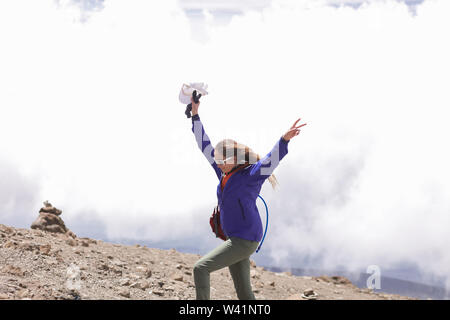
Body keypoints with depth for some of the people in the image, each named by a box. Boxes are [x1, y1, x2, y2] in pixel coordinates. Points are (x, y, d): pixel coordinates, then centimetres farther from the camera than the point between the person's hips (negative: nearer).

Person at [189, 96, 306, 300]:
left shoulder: (251, 176, -12)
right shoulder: (225, 172, 8)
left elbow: (272, 159, -30)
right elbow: (205, 146, 13)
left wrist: (285, 139, -48)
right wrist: (195, 114, 13)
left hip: (245, 240, -8)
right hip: (233, 239, 8)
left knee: (201, 268, -15)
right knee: (244, 295, 10)